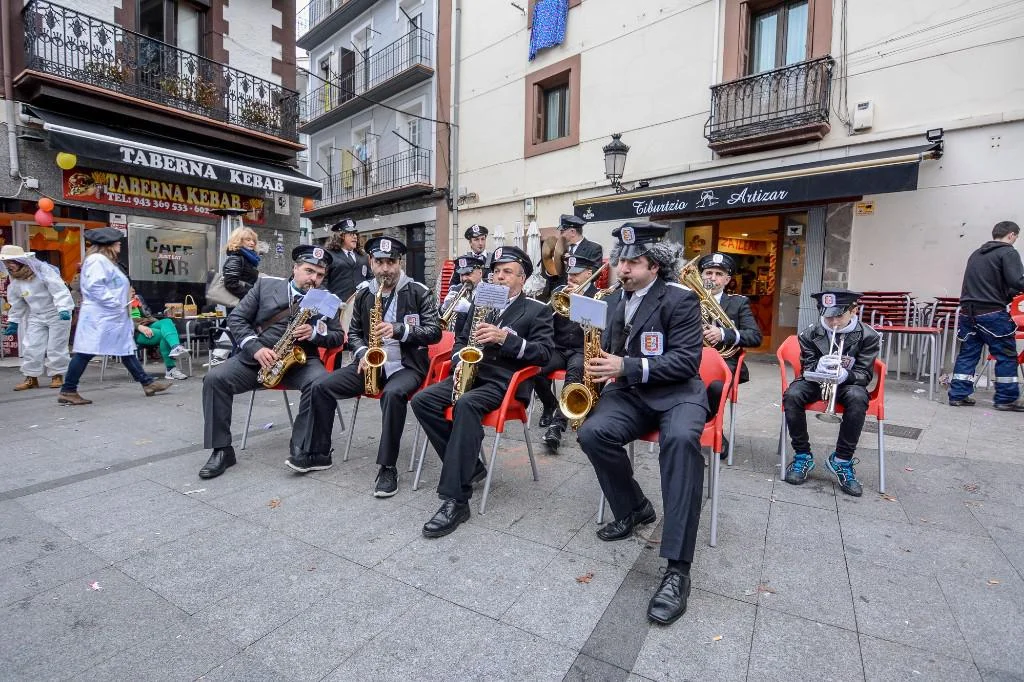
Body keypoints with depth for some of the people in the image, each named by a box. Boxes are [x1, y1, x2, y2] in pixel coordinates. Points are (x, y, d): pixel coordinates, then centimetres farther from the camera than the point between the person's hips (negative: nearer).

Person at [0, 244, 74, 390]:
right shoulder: (15, 281, 5)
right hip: (36, 317, 7)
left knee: (56, 347, 0)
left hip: (57, 314, -6)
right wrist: (13, 321, 16)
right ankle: (31, 378, 14)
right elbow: (17, 303, 16)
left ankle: (57, 375, 12)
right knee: (31, 347, 5)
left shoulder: (43, 270, -16)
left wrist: (64, 309, -35)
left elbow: (60, 291, -24)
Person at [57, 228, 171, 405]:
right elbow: (95, 286, -23)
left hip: (113, 317, 11)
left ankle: (147, 383, 10)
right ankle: (67, 391, 4)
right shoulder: (97, 260, -11)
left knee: (126, 350, 9)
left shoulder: (107, 261, 21)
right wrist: (115, 304, -20)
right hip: (99, 317, -11)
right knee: (86, 352, -5)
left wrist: (120, 306, 15)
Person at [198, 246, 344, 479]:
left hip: (300, 361, -1)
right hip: (256, 356, 2)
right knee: (214, 379, -21)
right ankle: (221, 450, -8)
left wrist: (314, 333, -16)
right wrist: (255, 348, -13)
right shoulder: (266, 284, 5)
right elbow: (236, 318, 3)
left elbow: (338, 336, 5)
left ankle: (301, 447, -18)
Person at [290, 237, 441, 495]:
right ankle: (317, 453, 8)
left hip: (406, 365, -5)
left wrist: (398, 330, -23)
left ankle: (388, 467, -23)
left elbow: (434, 331, -10)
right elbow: (354, 332, 16)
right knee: (320, 387, -9)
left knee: (393, 394, -38)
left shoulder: (419, 292, -5)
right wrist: (362, 354, -6)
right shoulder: (363, 294, 9)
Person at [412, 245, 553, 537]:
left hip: (505, 380, -6)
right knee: (422, 400, -16)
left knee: (466, 405, -36)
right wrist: (460, 363, 0)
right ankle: (469, 466, -3)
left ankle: (455, 499, -30)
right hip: (472, 373, 7)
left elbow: (544, 353, -8)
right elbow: (461, 340, 23)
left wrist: (504, 338, -20)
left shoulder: (538, 310, 4)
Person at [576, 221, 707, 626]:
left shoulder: (680, 299, -7)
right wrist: (601, 369, 0)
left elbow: (687, 360, -15)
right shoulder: (616, 302, 13)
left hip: (677, 391, -5)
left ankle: (677, 569, -31)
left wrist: (627, 367, -23)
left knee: (681, 440, -37)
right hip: (630, 392, 5)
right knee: (592, 433, -24)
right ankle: (635, 508, 3)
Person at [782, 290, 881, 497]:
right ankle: (802, 456, -14)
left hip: (848, 383, 0)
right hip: (817, 381, 1)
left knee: (858, 398, -37)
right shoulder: (810, 334, -6)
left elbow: (865, 374, -9)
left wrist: (845, 374, -34)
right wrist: (818, 367, -31)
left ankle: (842, 460, -19)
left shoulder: (868, 336, -7)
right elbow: (807, 369, -5)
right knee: (791, 395, -31)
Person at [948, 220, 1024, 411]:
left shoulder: (976, 254, 16)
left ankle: (958, 395, 10)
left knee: (967, 354, 10)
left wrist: (1007, 294, 25)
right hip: (991, 313, -6)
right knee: (1006, 356, 5)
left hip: (967, 311, 6)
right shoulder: (1008, 253, -5)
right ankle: (1005, 399, 10)